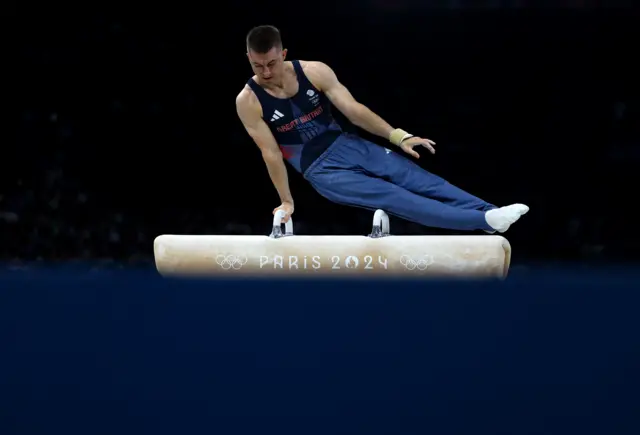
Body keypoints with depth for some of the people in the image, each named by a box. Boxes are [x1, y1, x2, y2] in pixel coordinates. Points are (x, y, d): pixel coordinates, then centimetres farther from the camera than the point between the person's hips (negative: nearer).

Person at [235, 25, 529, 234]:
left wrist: (398, 136, -11)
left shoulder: (315, 71, -7)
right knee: (393, 198, -19)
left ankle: (489, 212, -18)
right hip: (321, 170, -4)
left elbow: (353, 110, -4)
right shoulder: (248, 101, -14)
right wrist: (287, 201, -6)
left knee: (419, 179, -12)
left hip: (347, 145, 4)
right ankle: (484, 221, -29)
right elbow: (270, 152, -10)